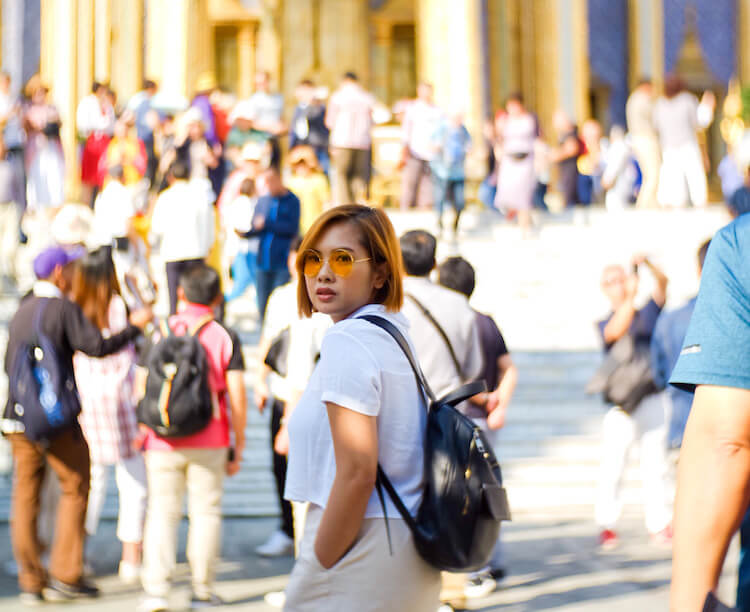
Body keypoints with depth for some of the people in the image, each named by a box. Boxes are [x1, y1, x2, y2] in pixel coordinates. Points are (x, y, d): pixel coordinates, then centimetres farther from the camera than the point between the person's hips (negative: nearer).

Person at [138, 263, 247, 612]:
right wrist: (238, 445, 3)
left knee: (162, 511, 5)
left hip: (164, 441, 1)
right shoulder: (226, 338, -2)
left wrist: (143, 433, 15)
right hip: (209, 441, -1)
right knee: (205, 512, 9)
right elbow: (236, 396, -6)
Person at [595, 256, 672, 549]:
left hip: (652, 400, 2)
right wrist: (630, 297, -26)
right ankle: (606, 526, 2)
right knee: (612, 467, -5)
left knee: (654, 465, 3)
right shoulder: (605, 323, 6)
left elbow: (662, 283, -1)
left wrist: (647, 265, -19)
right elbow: (615, 332, -17)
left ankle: (659, 524, 7)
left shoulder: (647, 314, 13)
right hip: (620, 403, -2)